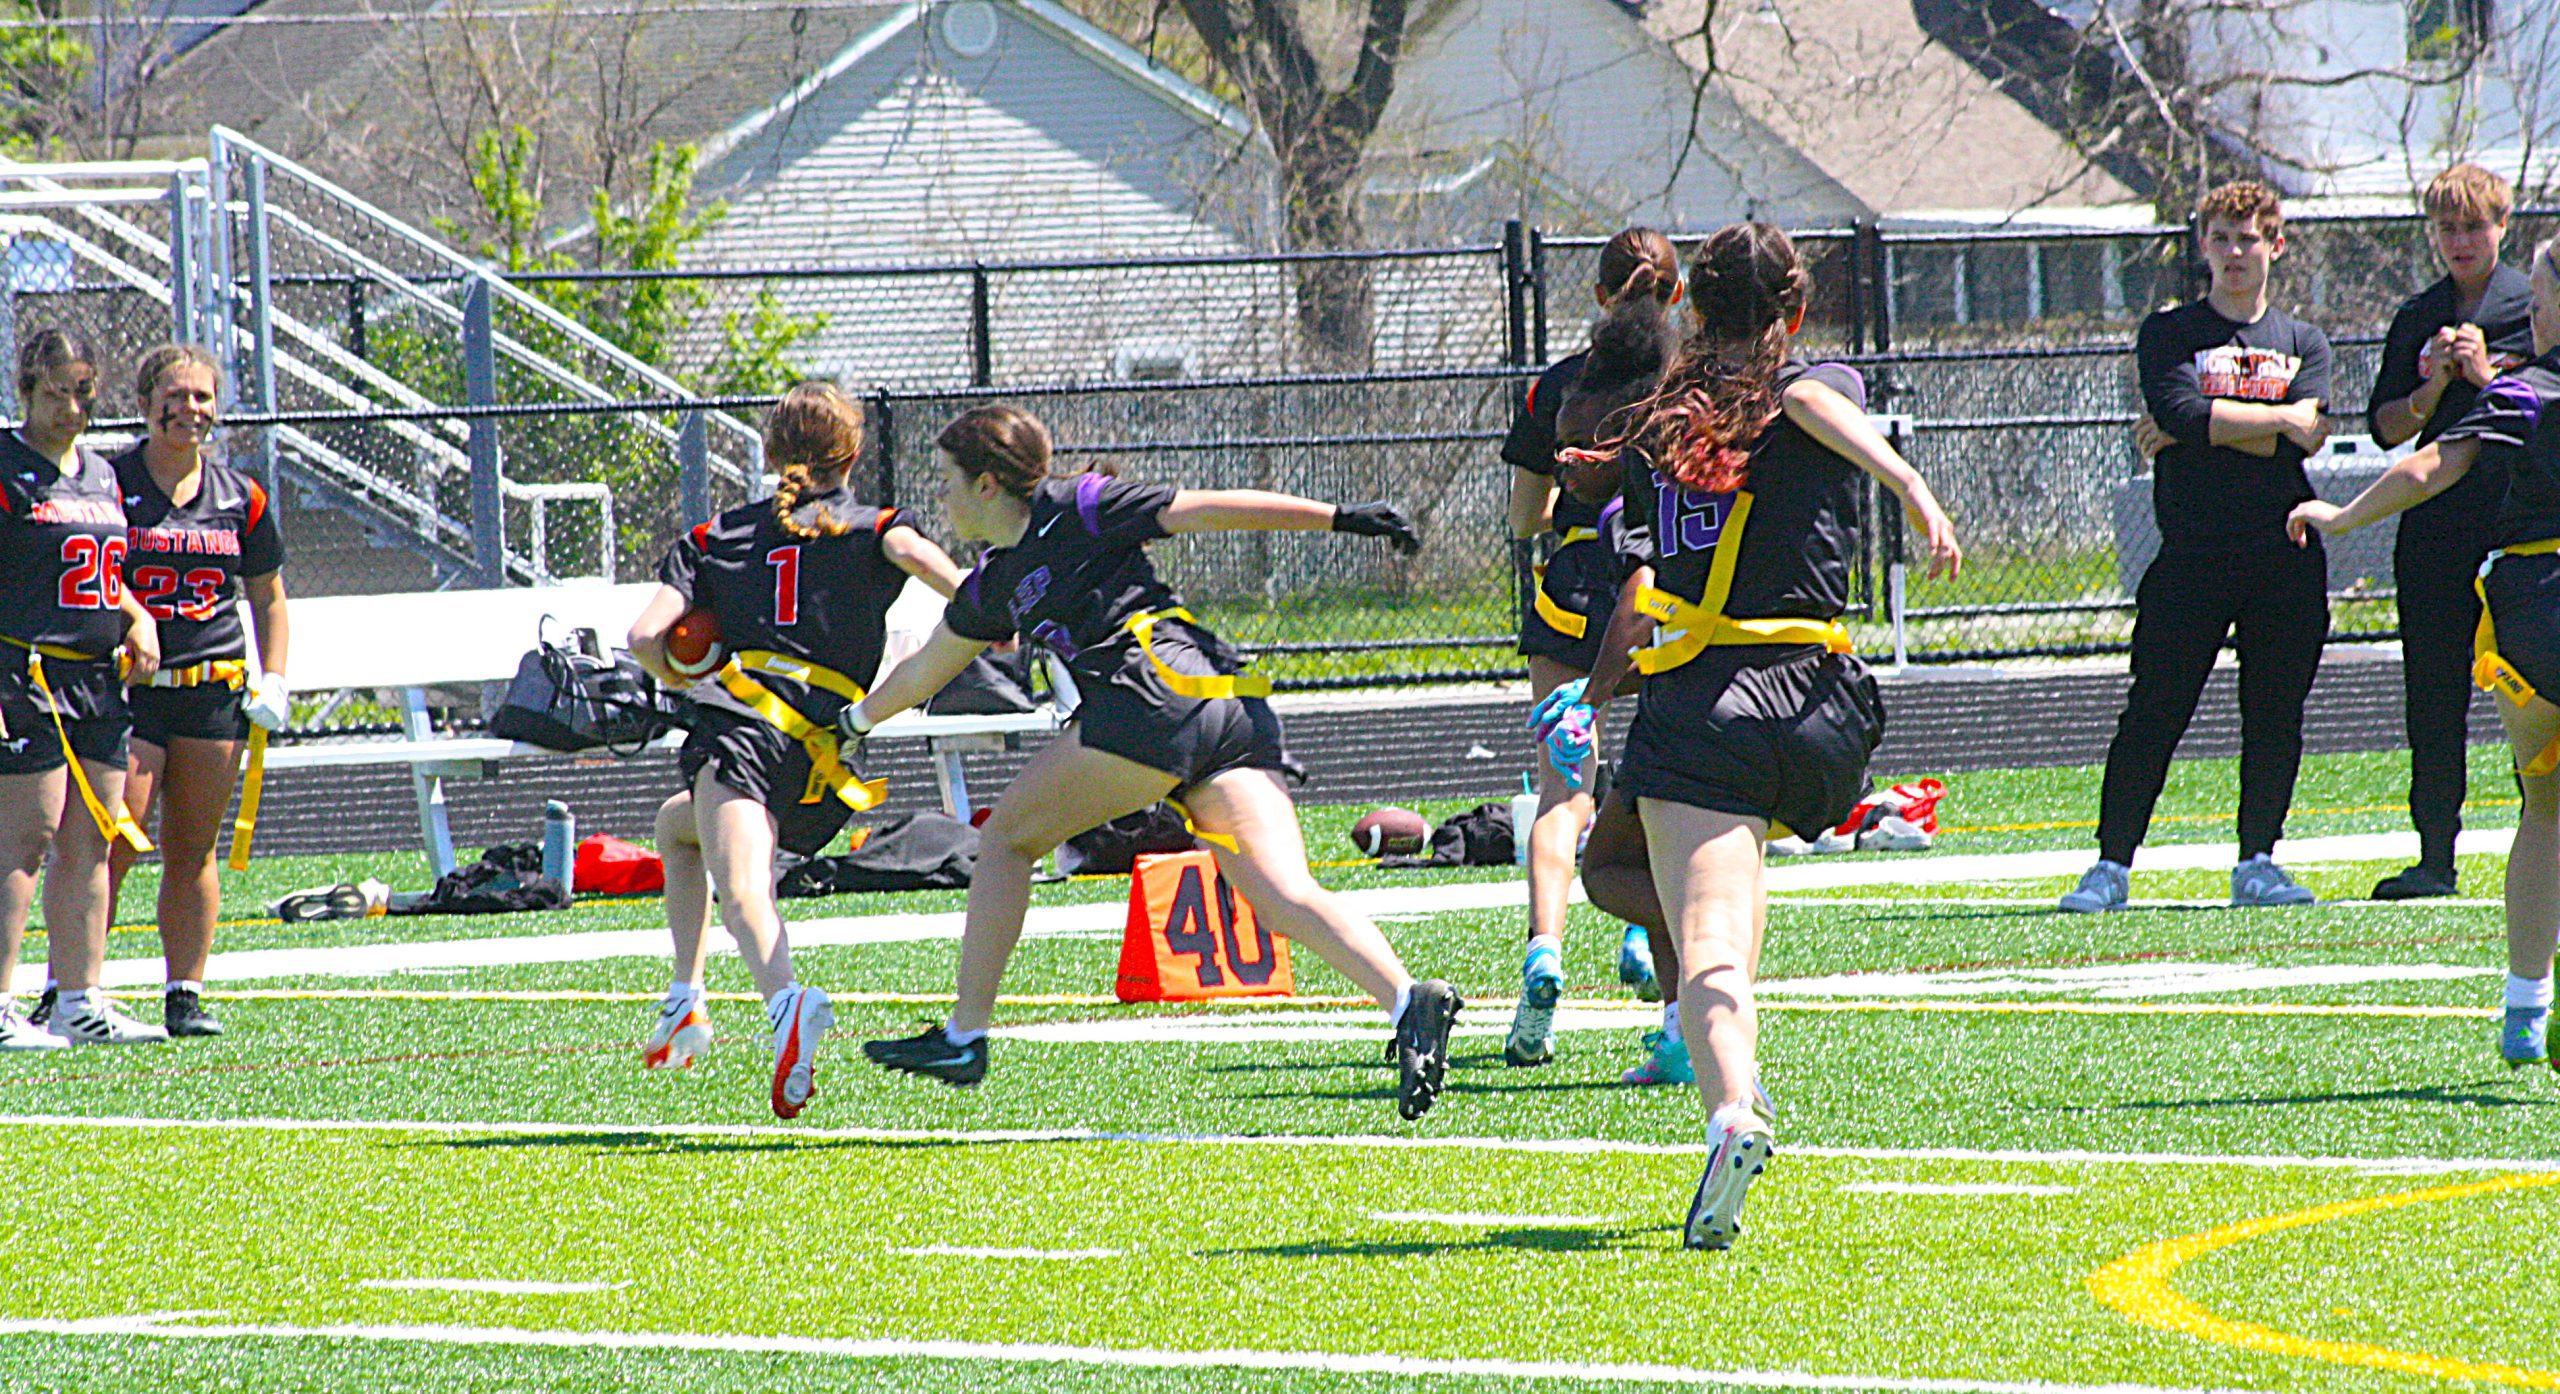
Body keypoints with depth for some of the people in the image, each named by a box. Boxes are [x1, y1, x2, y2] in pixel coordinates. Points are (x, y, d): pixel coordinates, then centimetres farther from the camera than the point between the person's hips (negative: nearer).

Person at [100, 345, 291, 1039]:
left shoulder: (241, 498, 9)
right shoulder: (109, 485, -2)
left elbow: (268, 595, 19)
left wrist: (273, 681, 8)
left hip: (215, 689, 4)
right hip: (127, 691, -4)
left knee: (192, 852, 6)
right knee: (111, 846, -9)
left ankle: (185, 995, 11)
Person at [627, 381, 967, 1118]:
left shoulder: (712, 538, 20)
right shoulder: (872, 527, 19)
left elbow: (646, 636, 9)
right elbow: (911, 550, -6)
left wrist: (683, 680, 28)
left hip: (741, 723, -3)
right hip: (828, 755, 3)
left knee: (741, 888, -22)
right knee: (676, 825, 30)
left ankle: (786, 1002, -55)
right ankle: (683, 1005, 18)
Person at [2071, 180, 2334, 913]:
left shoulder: (2303, 343, 13)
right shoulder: (2169, 335, 6)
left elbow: (2307, 439, -3)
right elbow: (2186, 413, -12)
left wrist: (2202, 428, -7)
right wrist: (2277, 418, -7)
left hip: (2285, 554, 2)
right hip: (2193, 551, -2)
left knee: (2276, 714, 2)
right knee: (2153, 710, -5)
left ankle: (2257, 861, 12)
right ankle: (2111, 865, -3)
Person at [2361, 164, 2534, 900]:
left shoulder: (2535, 307, 2)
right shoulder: (2417, 319, 14)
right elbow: (2386, 426, 10)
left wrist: (2486, 376, -12)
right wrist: (2433, 387, -7)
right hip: (2436, 522, 4)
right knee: (2432, 700, 3)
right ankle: (2435, 858, 8)